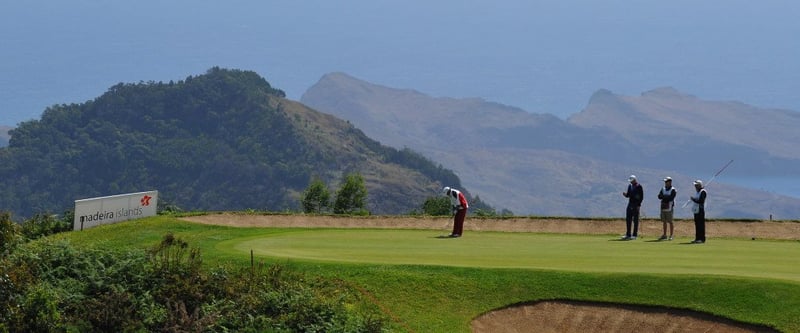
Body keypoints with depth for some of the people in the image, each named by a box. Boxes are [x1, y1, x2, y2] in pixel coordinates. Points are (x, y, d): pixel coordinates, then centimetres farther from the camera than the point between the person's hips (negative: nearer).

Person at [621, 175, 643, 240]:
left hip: (636, 205, -7)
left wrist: (638, 205, -15)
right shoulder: (630, 186, 13)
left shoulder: (639, 186, -8)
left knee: (635, 220, -2)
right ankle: (628, 234, 10)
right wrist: (625, 194, -5)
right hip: (630, 204, 7)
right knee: (628, 219, 5)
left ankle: (634, 235, 1)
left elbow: (641, 196, -10)